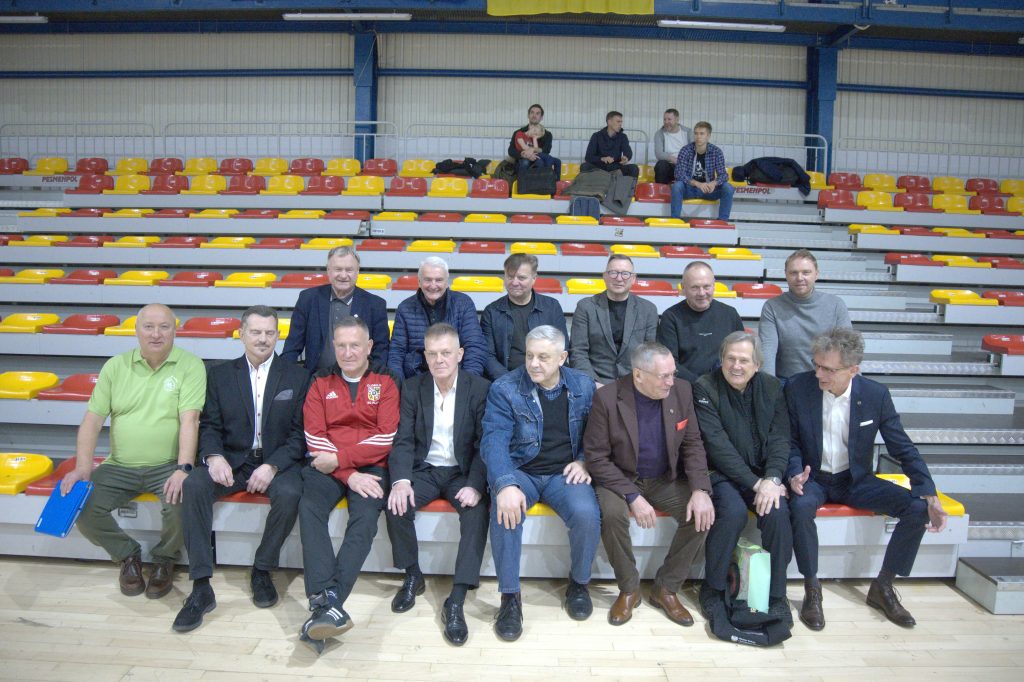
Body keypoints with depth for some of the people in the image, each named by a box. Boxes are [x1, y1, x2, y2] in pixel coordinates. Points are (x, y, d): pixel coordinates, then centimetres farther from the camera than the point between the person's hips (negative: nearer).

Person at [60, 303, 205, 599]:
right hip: (119, 467, 4)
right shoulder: (116, 366, 6)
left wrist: (183, 469, -26)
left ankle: (165, 559, 5)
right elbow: (92, 420, 3)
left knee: (181, 504, -30)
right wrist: (83, 468, -9)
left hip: (168, 467, -4)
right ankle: (127, 555, 12)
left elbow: (189, 420, -15)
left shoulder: (190, 366, -6)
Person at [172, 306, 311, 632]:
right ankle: (201, 587, -21)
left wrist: (273, 465, -17)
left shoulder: (297, 376, 4)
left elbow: (300, 433, -2)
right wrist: (213, 456, -16)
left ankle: (262, 571, -7)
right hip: (231, 460, 2)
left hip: (277, 462, -2)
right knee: (193, 486, -27)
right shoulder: (220, 375, 10)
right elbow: (209, 426, 5)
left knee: (289, 494, -33)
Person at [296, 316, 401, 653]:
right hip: (327, 467, 2)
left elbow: (385, 439, -4)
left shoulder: (385, 382, 7)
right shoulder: (321, 383, 13)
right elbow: (315, 438, 1)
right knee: (309, 506, -28)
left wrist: (340, 458, -13)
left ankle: (326, 604, -31)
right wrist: (349, 474, -13)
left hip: (370, 466, -1)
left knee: (366, 515, -29)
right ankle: (328, 604, -35)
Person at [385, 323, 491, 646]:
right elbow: (403, 440, -4)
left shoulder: (481, 389, -5)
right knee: (396, 503, -26)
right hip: (424, 470, 2)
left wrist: (475, 485, -25)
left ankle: (456, 601, -24)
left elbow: (485, 444, -9)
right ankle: (412, 576, -1)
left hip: (463, 472, -2)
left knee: (477, 510, -30)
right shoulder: (412, 388, 1)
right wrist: (401, 480, -22)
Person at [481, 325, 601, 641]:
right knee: (506, 510, -33)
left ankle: (579, 583, 4)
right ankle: (510, 596, -12)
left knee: (587, 514, -28)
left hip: (564, 473, 2)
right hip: (519, 472, -1)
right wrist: (505, 484, -33)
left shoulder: (584, 386, 4)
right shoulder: (504, 389, -6)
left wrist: (585, 461, -6)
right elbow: (494, 440, -16)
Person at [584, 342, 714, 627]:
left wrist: (700, 490, -16)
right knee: (612, 513, -32)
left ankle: (666, 589, 2)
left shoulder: (681, 391, -7)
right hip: (620, 479, -3)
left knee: (701, 514, -20)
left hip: (666, 480, 4)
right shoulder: (607, 398, -19)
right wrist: (632, 496, -25)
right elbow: (596, 457, -16)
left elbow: (692, 444, -1)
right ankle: (629, 589, -4)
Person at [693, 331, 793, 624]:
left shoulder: (772, 387, 4)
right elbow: (717, 444, -16)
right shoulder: (704, 388, -10)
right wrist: (755, 482, -18)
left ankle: (777, 595, -4)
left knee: (778, 512, -24)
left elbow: (780, 437, -1)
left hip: (763, 472, 4)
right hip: (721, 473, -3)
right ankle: (712, 588, -7)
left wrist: (772, 479, -17)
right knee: (733, 511, -30)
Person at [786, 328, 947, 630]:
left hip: (856, 480, 3)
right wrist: (795, 474, -22)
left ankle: (882, 587, 4)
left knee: (918, 509, -17)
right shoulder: (798, 388, -13)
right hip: (814, 478, -2)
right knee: (800, 506, -35)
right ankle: (812, 590, -13)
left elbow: (903, 448, -3)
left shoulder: (876, 394, -9)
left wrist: (930, 496, -13)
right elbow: (791, 441, -3)